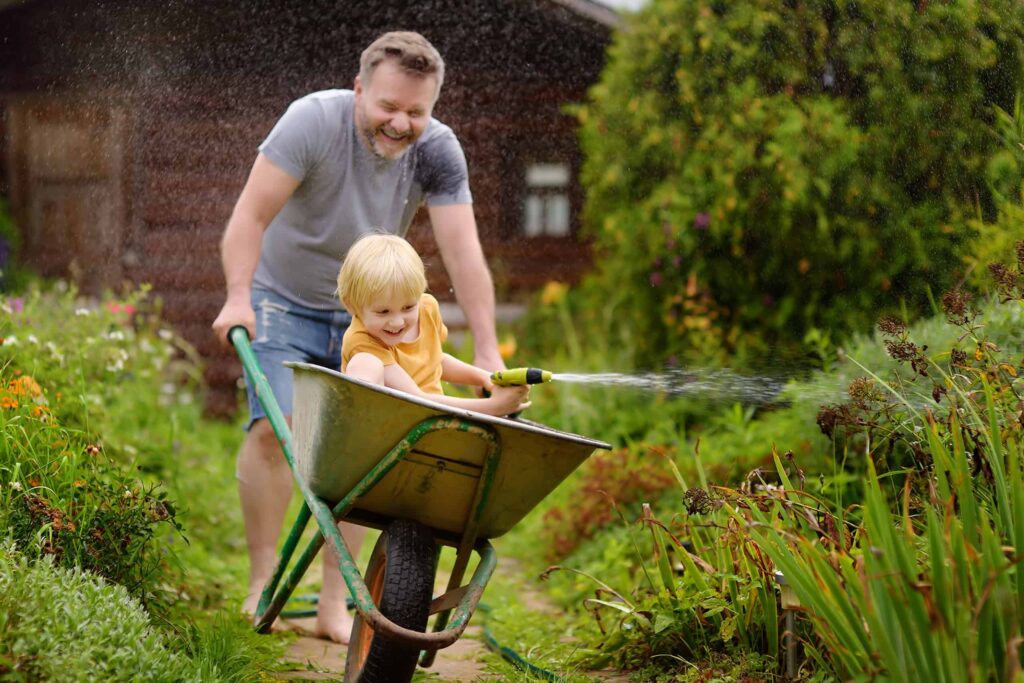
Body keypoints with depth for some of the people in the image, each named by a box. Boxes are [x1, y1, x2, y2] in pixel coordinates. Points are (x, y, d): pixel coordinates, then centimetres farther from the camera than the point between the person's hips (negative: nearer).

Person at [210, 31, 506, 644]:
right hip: (284, 301, -3)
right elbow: (251, 216, -24)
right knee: (274, 428, -18)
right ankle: (263, 582, -6)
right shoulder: (314, 121, -24)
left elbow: (463, 252, -19)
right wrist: (238, 297, -36)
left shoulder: (438, 153, -15)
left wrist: (487, 352, -24)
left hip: (365, 318, 3)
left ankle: (335, 607, 1)